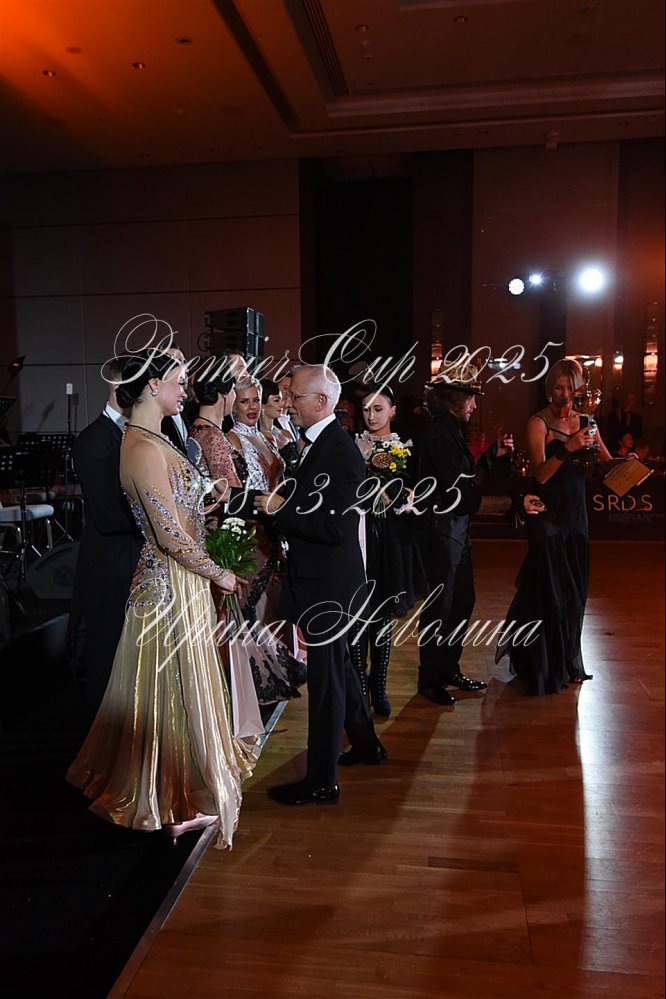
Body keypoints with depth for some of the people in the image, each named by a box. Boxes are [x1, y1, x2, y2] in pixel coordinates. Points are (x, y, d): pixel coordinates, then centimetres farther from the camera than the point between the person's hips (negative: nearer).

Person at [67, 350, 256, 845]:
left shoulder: (151, 441, 9)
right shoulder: (145, 449, -22)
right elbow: (171, 534, -23)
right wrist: (218, 574, -12)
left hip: (175, 579, 9)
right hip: (171, 583, -9)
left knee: (173, 686, 21)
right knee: (176, 686, 6)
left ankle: (171, 783, 41)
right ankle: (175, 802, 25)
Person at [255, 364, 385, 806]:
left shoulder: (339, 451, -21)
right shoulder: (319, 443, 9)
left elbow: (334, 526, -26)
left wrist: (281, 507, -20)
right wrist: (277, 505, 3)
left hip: (329, 582, -10)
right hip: (327, 578, 10)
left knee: (326, 677, 1)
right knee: (338, 664, 23)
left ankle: (321, 781, 16)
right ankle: (366, 743, 43)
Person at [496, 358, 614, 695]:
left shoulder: (584, 421, 9)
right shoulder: (538, 423, -8)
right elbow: (540, 474, -18)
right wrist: (568, 447, -30)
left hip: (575, 513, 6)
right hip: (547, 514, -5)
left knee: (574, 591, 11)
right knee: (549, 589, -1)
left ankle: (567, 663, 28)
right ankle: (545, 669, 16)